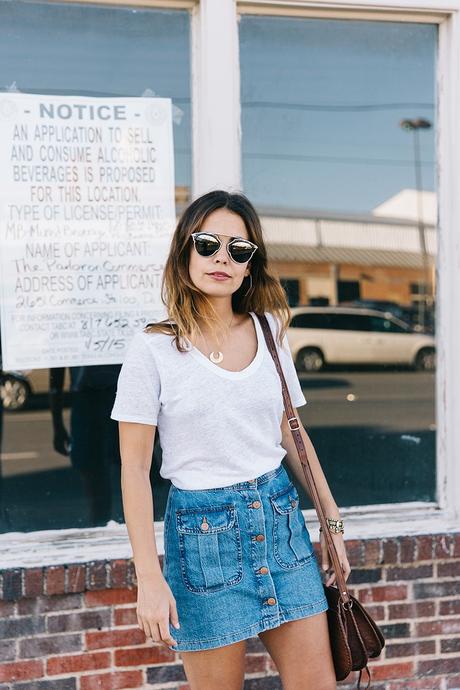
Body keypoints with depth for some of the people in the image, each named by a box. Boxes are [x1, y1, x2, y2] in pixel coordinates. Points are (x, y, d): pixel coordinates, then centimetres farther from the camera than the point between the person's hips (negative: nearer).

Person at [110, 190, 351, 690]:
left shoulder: (269, 331, 5)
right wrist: (149, 579, -13)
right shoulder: (153, 349, -9)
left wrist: (331, 520, 13)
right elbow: (134, 469, -8)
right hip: (204, 530, -4)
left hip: (281, 516, 4)